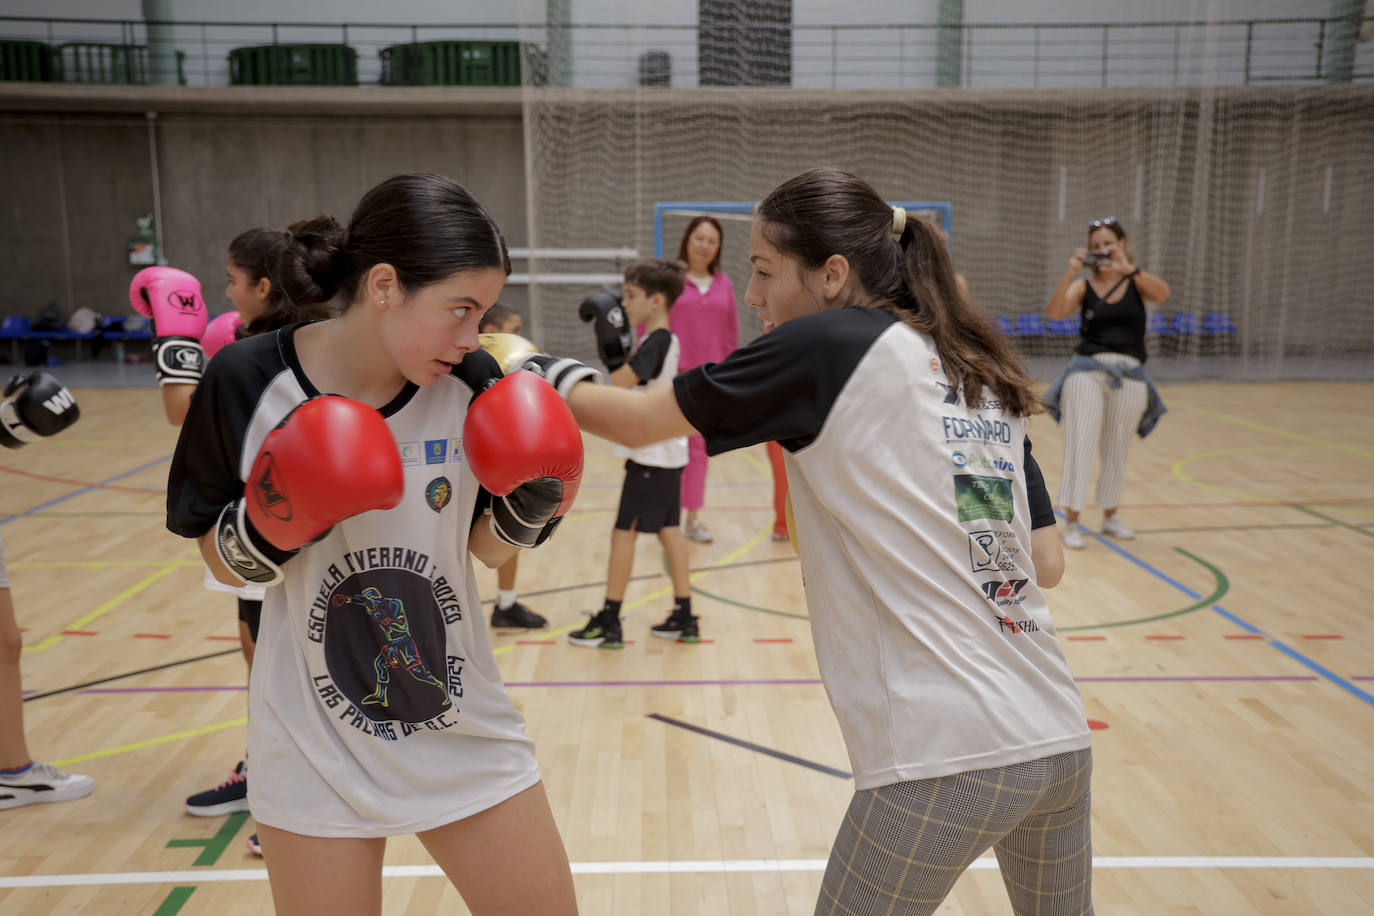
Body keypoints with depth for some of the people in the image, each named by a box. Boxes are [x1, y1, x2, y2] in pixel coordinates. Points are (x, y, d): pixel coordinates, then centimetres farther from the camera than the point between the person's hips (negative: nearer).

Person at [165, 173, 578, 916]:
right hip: (316, 751, -2)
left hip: (465, 737, 2)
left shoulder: (471, 381, -10)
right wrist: (270, 529, -22)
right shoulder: (250, 381, -14)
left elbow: (486, 548, 3)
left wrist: (531, 511, -17)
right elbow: (225, 565, -2)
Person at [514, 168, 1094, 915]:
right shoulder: (982, 370, 13)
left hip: (947, 755, -8)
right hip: (1062, 739, 8)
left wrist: (546, 373, 18)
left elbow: (633, 421, 0)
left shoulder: (827, 343, -6)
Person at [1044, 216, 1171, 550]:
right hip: (1087, 371, -1)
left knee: (1116, 452, 13)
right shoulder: (1084, 286, 3)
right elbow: (1056, 312, -15)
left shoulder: (1136, 282, 4)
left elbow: (1162, 294, -17)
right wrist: (1070, 271, -26)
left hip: (1130, 375, 1)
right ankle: (1072, 522, -1)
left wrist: (1128, 268, -29)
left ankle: (1110, 516, 30)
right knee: (1079, 447, -6)